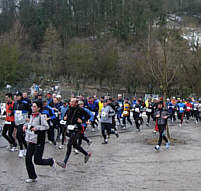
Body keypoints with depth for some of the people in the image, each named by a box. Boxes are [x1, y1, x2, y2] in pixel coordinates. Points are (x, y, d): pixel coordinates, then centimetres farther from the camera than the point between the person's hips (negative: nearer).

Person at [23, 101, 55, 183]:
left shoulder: (41, 117, -13)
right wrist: (26, 125, 9)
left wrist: (37, 128, -25)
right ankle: (32, 177, 14)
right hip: (31, 141, 7)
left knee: (37, 161, -5)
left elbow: (46, 127, -18)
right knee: (28, 159, 3)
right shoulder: (32, 116, 10)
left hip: (38, 142, -7)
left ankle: (51, 161, 23)